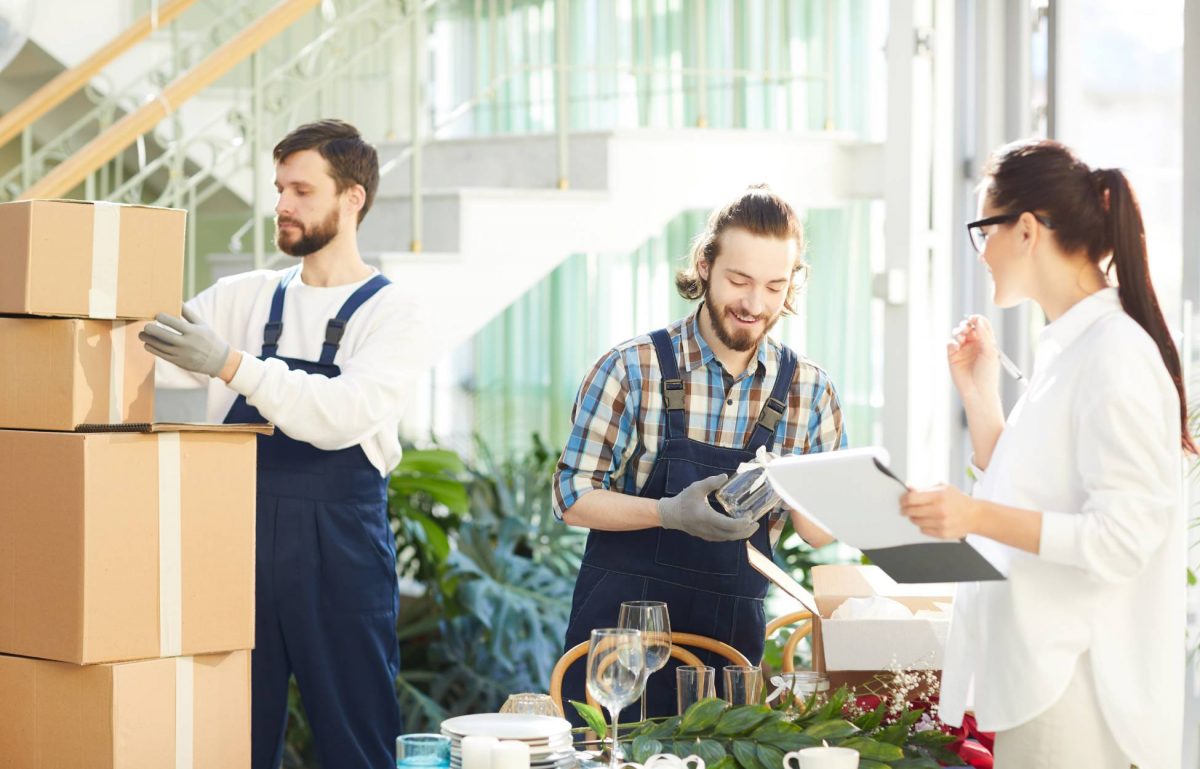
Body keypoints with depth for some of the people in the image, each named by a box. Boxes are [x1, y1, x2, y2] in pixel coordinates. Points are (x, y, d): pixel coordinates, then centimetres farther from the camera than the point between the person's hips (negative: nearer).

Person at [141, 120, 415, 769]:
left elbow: (345, 413, -19)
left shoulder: (385, 314, -2)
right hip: (241, 544, 4)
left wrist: (232, 365, -29)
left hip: (339, 556, -4)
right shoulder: (245, 299, 12)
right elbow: (155, 355, 5)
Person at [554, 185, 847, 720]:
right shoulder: (633, 368, -7)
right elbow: (572, 496, -6)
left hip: (733, 636, 3)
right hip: (620, 628, -2)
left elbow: (823, 536, 4)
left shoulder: (809, 389, 2)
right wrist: (670, 513, -22)